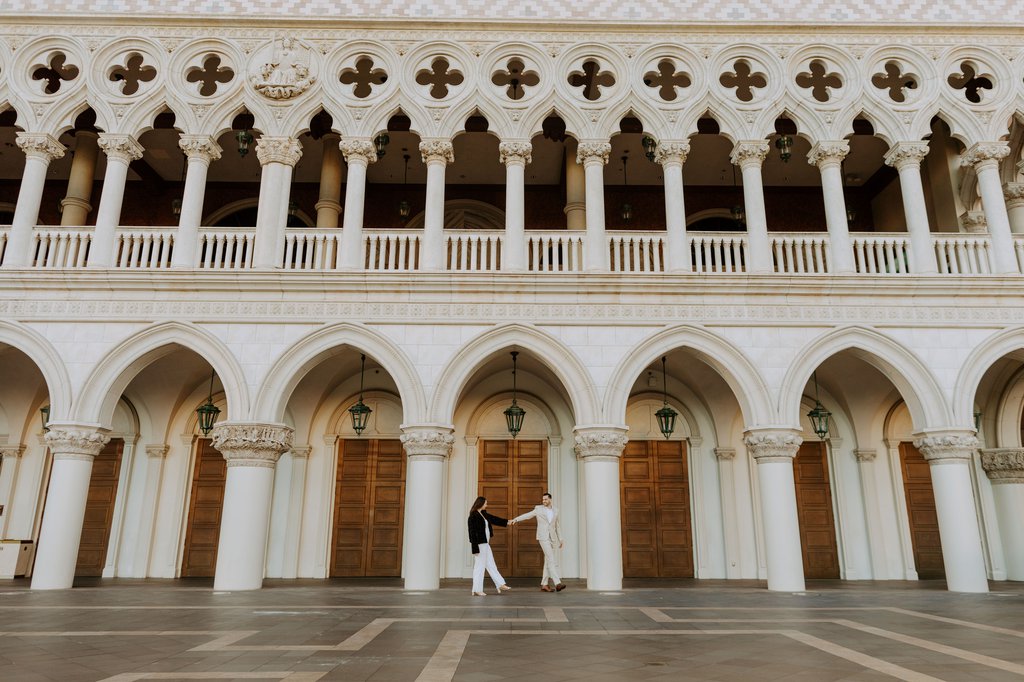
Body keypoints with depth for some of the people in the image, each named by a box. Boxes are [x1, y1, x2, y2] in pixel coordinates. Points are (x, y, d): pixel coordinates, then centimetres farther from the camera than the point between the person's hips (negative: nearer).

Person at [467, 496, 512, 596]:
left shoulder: (483, 514, 10)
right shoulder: (473, 516, -17)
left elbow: (493, 519, 23)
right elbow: (472, 532, -18)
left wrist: (506, 521, 31)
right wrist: (475, 549, -19)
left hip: (485, 544, 9)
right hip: (479, 544, -9)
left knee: (491, 565, 13)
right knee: (479, 566, -2)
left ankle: (500, 585, 18)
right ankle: (477, 590, 8)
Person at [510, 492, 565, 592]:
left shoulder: (555, 511, 11)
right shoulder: (538, 509, -1)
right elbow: (527, 515, -8)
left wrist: (560, 540, 14)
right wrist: (515, 519, -23)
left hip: (552, 538, 5)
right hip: (543, 537, -5)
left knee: (548, 561, 5)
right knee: (551, 560, -15)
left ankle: (544, 585, 11)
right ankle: (557, 583, -21)